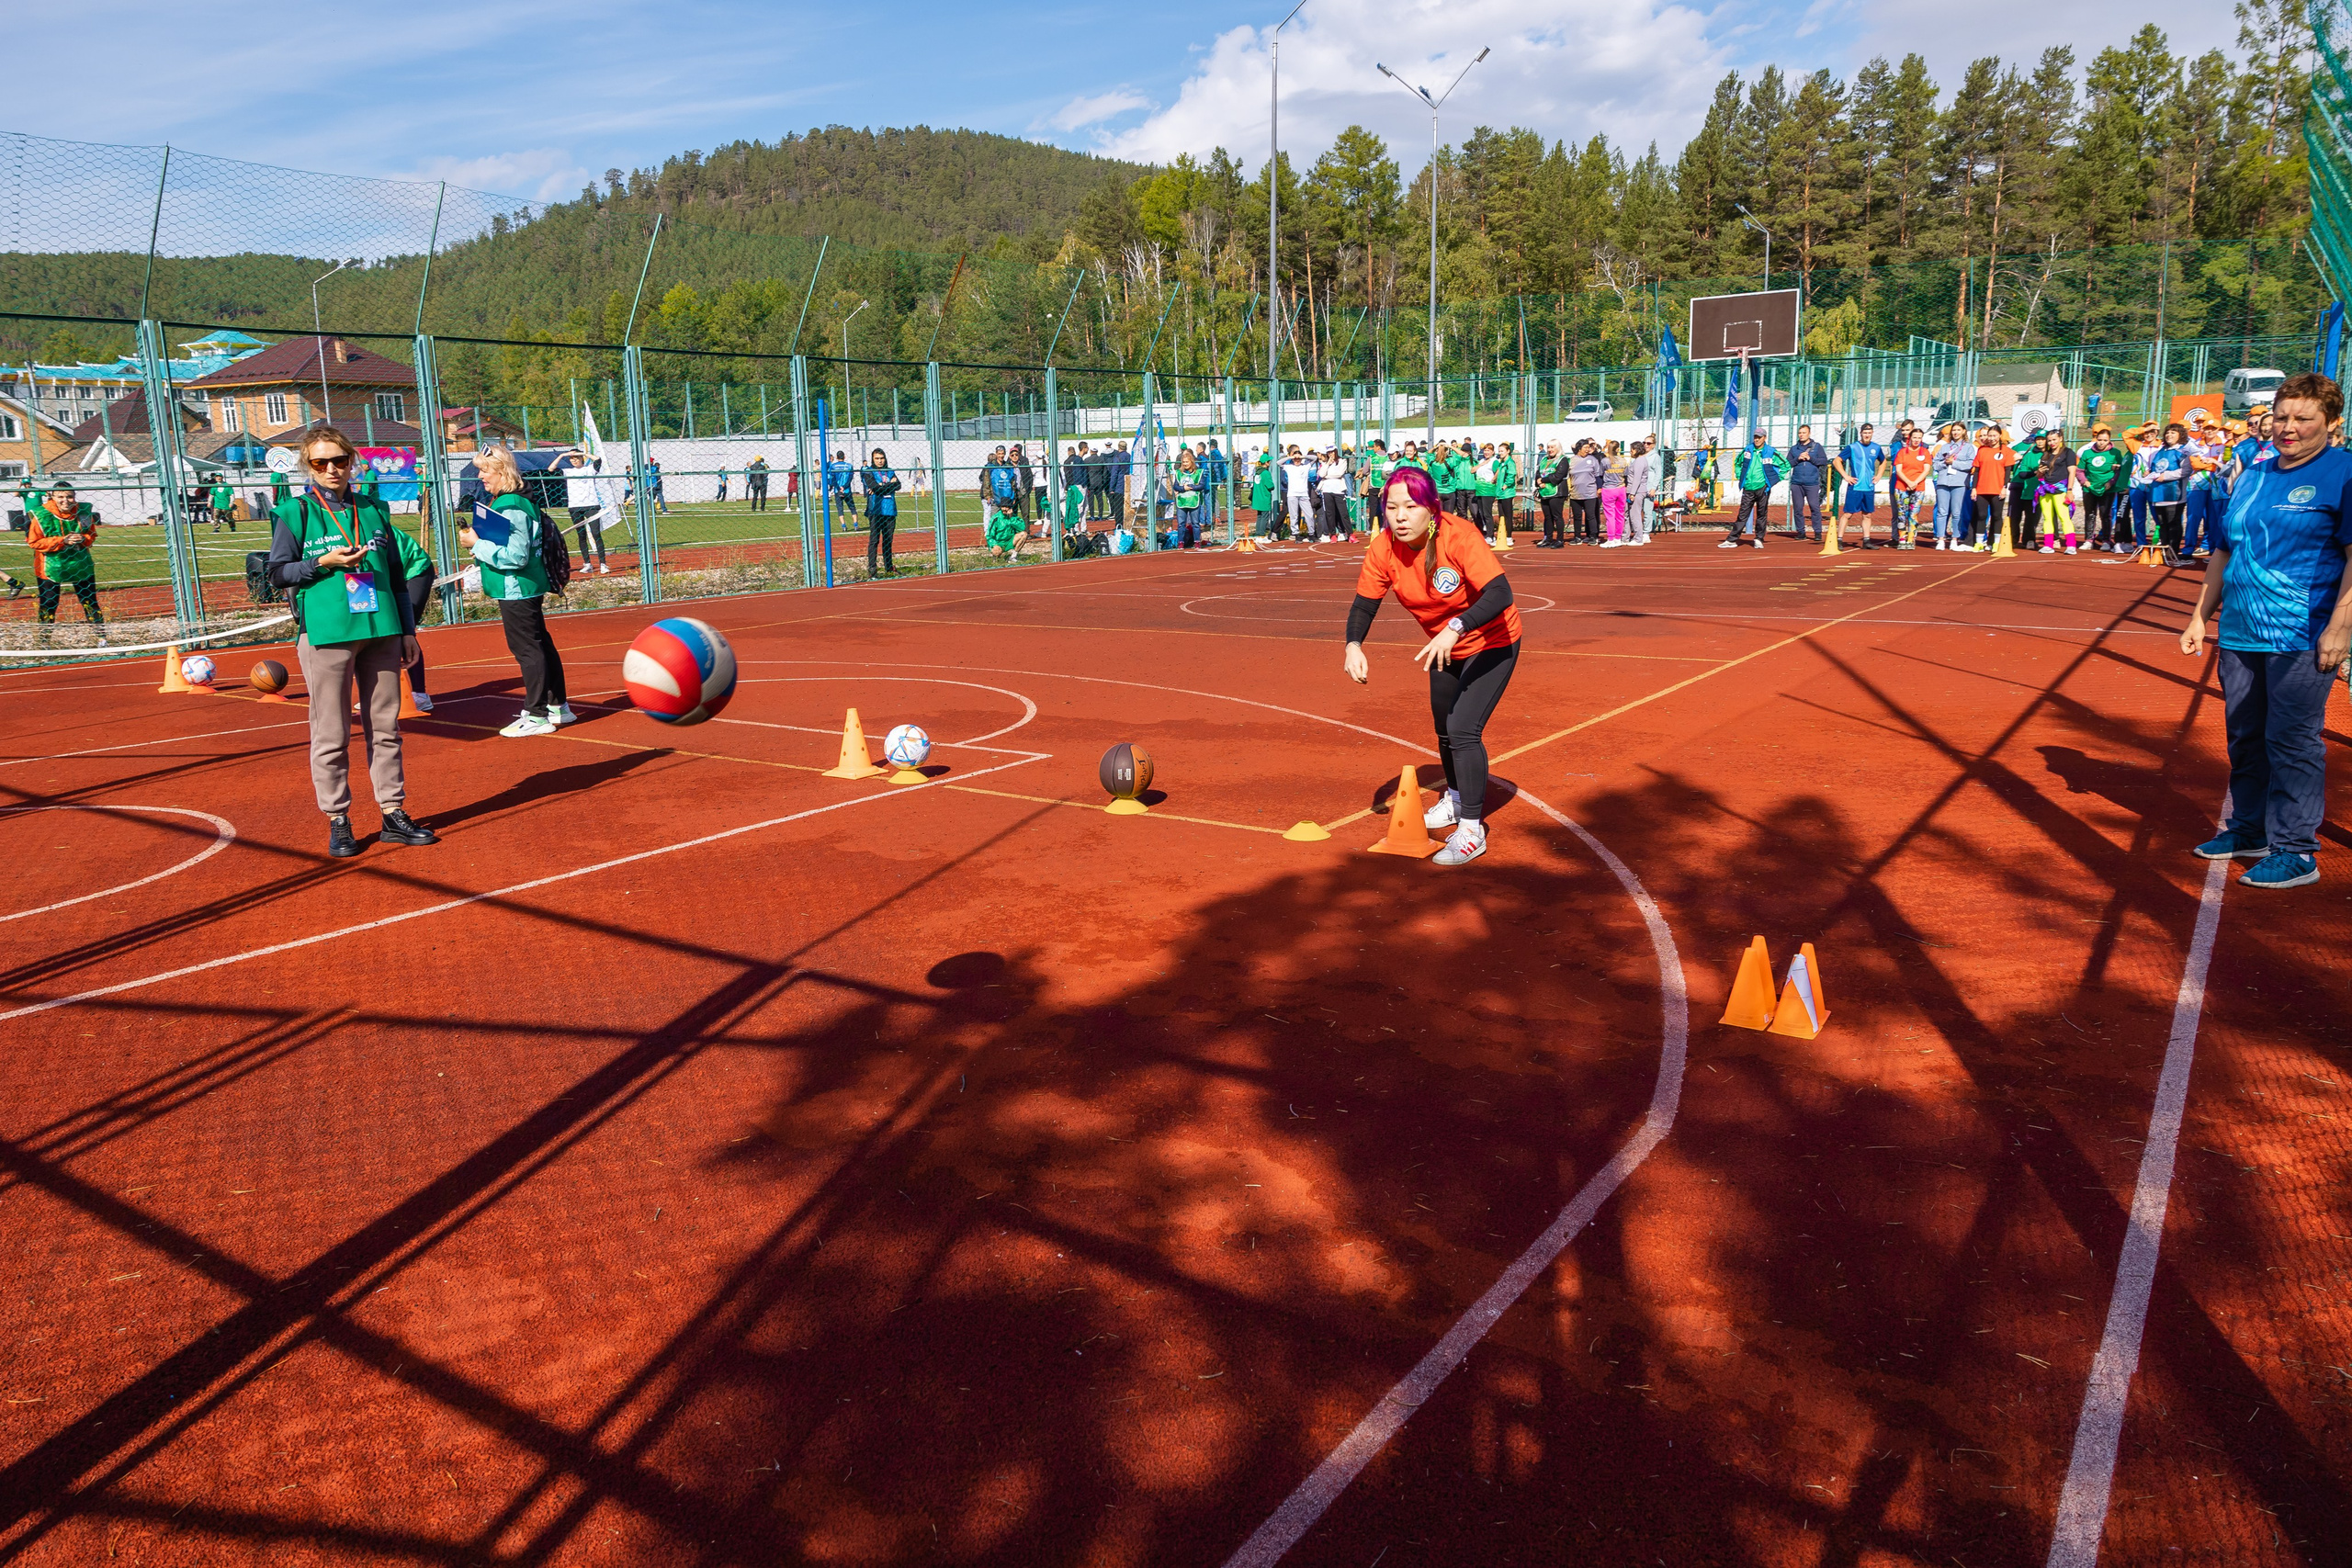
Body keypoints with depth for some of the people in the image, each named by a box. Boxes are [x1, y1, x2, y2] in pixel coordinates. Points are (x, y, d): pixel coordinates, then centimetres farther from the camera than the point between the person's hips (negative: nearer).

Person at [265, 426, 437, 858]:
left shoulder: (374, 510, 12)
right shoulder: (294, 513, 1)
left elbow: (397, 575, 15)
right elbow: (278, 572, 1)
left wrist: (407, 630, 12)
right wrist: (323, 563, -14)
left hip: (381, 631, 4)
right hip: (325, 633, -3)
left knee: (385, 727, 8)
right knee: (331, 734, 1)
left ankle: (393, 814, 15)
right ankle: (337, 821, 10)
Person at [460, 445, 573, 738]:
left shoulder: (511, 508, -20)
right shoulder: (501, 502, 12)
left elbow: (515, 556, -25)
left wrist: (477, 544, -20)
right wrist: (476, 542, 11)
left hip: (517, 590, -11)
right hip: (525, 589, 11)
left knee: (527, 649, -5)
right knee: (540, 645, 16)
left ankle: (537, 716, 0)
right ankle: (557, 705, 27)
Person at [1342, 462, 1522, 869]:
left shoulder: (1460, 536, -35)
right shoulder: (1383, 549, -19)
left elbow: (1500, 594, -44)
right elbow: (1363, 605, -10)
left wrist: (1455, 628, -59)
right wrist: (1353, 644, -30)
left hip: (1491, 642, -6)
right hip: (1444, 646, 7)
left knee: (1463, 730, -20)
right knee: (1445, 729, 23)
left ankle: (1472, 830, -7)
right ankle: (1457, 799, 51)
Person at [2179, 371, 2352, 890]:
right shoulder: (2253, 476, 15)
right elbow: (2224, 555, 22)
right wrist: (2200, 617, 17)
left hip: (2302, 638, -7)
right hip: (2239, 634, 7)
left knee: (2292, 743, -4)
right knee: (2243, 736, 13)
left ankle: (2295, 851, 3)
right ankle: (2247, 831, 27)